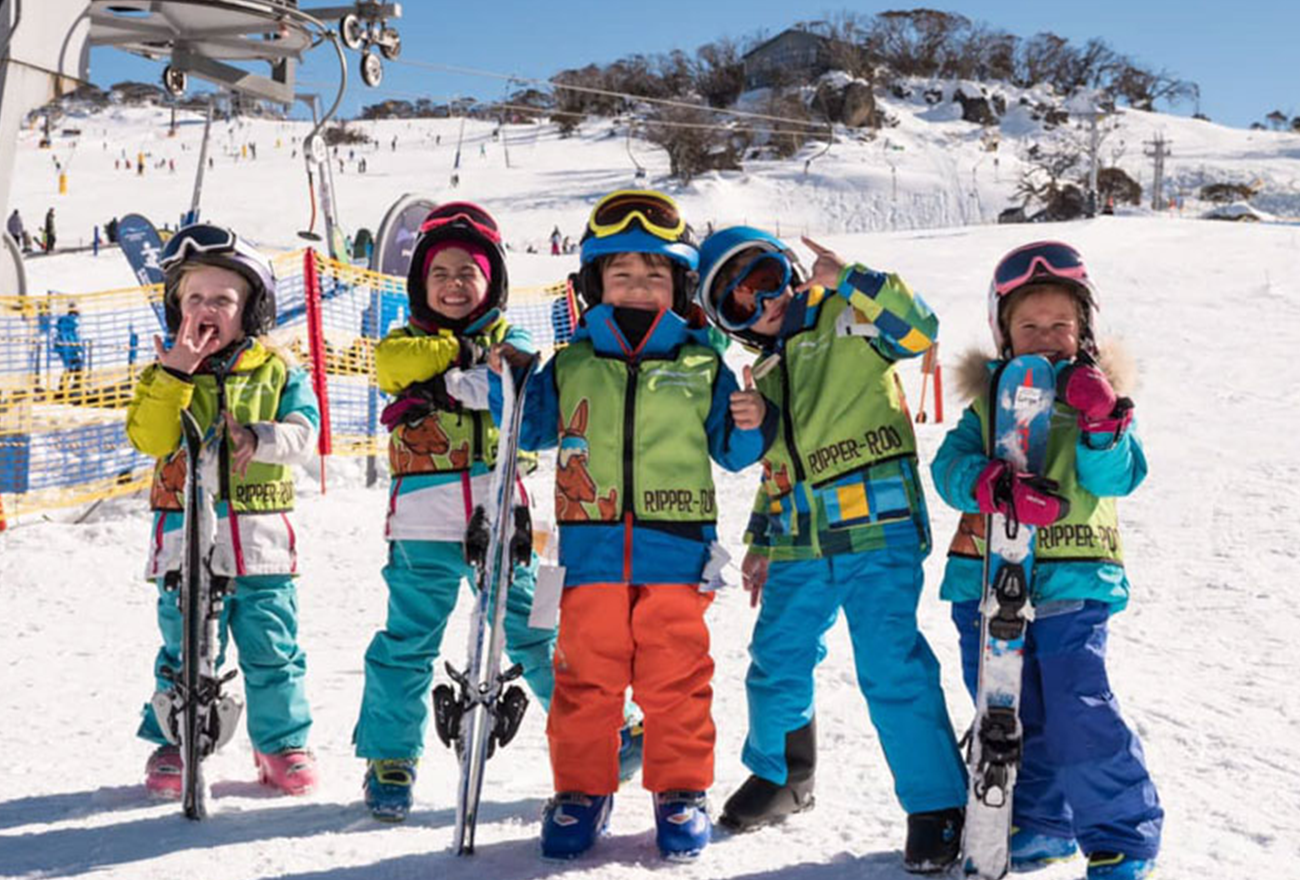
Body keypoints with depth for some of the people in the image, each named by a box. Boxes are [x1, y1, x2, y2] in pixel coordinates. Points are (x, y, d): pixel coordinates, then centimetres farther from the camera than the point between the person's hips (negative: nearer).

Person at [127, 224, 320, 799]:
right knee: (187, 652, 4)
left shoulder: (275, 370, 6)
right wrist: (175, 374, -16)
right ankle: (173, 744, 19)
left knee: (271, 649, 6)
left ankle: (282, 742, 19)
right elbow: (148, 438, -8)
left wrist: (261, 438, -22)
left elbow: (302, 433, -3)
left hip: (261, 537, 0)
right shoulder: (164, 372, 7)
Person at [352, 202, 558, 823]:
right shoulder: (406, 340, 10)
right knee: (406, 644, 3)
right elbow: (391, 364, -14)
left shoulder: (507, 339, 9)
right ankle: (390, 758, 16)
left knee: (533, 632, 6)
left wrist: (445, 384, -21)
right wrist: (464, 350, -13)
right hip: (422, 528, 1)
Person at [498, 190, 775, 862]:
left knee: (675, 678, 2)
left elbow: (728, 451, 13)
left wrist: (751, 426, -8)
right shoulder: (571, 364, 10)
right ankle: (581, 790, 18)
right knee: (584, 674, 5)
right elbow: (530, 431, 19)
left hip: (674, 552, -1)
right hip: (592, 552, 1)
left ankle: (681, 790, 17)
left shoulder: (701, 365, 7)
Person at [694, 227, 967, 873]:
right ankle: (779, 777, 37)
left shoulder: (845, 323, -2)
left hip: (877, 528, -7)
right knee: (775, 664, 13)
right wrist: (760, 541, 24)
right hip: (800, 546, 7)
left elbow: (917, 331, -21)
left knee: (892, 668, -11)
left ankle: (937, 806, 1)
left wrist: (850, 282, -24)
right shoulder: (766, 373, 20)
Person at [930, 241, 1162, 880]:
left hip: (1071, 580, -4)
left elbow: (1115, 478, -7)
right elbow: (950, 462, -6)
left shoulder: (1095, 393, 3)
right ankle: (1041, 822, 30)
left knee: (1078, 709, -11)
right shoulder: (988, 397, 9)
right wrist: (989, 484, -27)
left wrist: (1102, 422, -25)